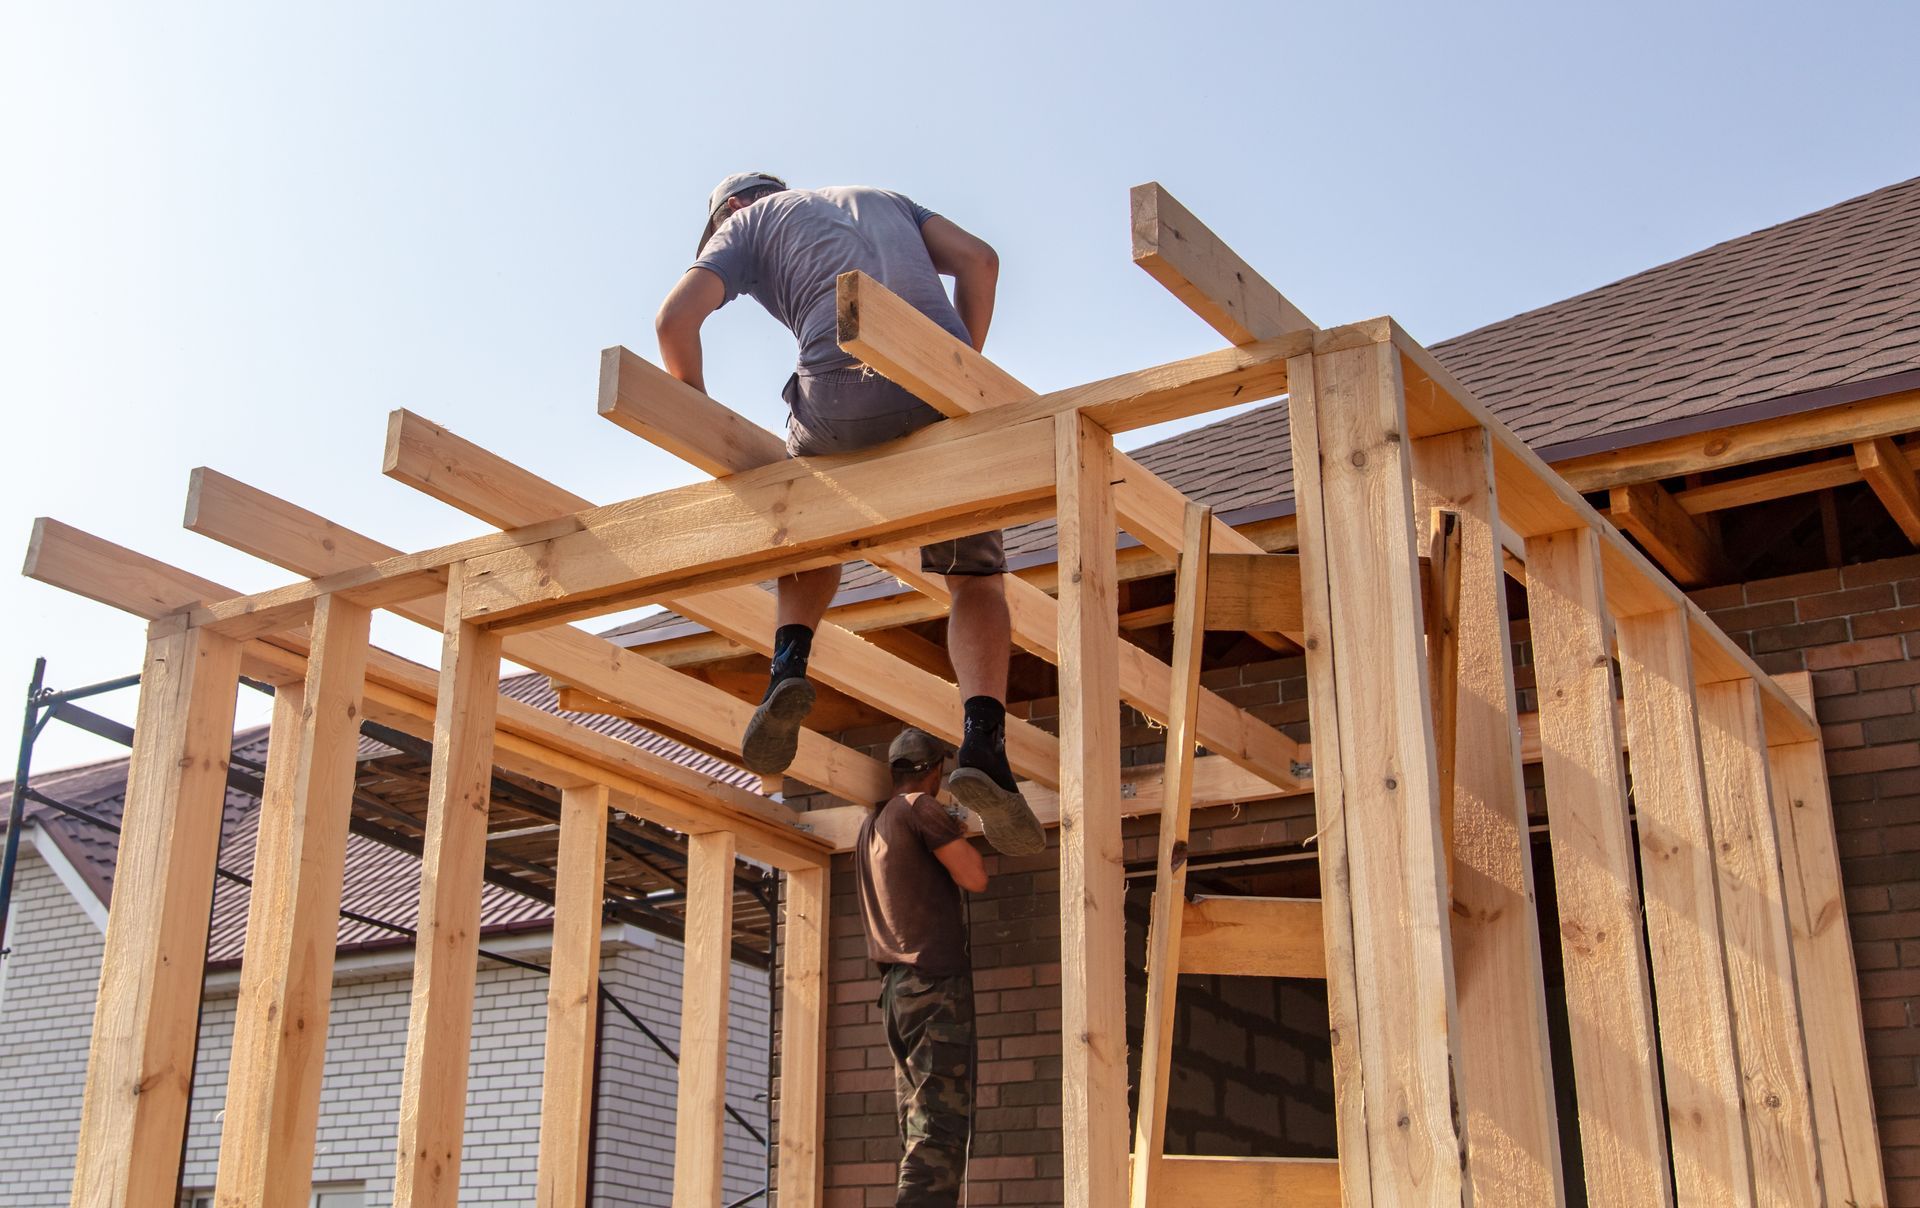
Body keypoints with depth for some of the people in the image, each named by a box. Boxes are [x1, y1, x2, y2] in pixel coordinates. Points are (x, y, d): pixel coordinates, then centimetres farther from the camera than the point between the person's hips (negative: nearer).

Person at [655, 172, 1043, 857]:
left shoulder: (745, 221, 26)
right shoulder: (880, 199, 37)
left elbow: (675, 318, 10)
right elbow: (978, 260, 21)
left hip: (843, 382, -2)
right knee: (976, 578, 12)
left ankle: (789, 663, 5)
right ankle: (983, 742, -11)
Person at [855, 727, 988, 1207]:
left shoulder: (871, 824, 21)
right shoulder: (921, 808, -4)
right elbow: (974, 877, -7)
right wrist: (962, 839, 10)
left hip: (897, 985, 9)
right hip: (936, 981, -9)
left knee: (918, 1128, 6)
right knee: (941, 1126, -15)